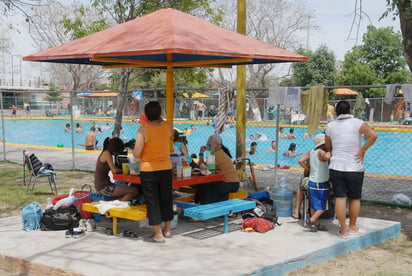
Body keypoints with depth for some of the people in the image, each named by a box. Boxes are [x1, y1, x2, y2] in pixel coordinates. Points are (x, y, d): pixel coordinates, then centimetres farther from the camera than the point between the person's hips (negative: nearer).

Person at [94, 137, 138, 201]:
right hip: (103, 188, -10)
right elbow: (114, 170, -18)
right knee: (134, 191, -12)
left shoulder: (104, 152, 13)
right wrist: (123, 170, 1)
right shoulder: (107, 153, -14)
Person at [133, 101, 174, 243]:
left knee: (152, 201, 3)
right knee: (166, 199, 16)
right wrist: (160, 119, 22)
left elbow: (136, 154, -16)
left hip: (148, 170, -4)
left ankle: (158, 235, 5)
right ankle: (167, 230, 29)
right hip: (166, 169, 4)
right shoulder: (167, 127, -3)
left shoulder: (143, 129, -14)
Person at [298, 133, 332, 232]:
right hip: (321, 184, -7)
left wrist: (307, 168, 9)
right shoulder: (321, 152, -15)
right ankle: (312, 220, -4)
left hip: (311, 182, 7)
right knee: (324, 206, 4)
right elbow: (327, 157, -38)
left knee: (314, 205, 13)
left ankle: (315, 224, 17)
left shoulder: (310, 152, 5)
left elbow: (301, 160, 0)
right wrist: (329, 151, -20)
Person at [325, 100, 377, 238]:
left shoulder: (330, 126, 4)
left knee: (340, 198, 2)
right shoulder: (357, 123, -5)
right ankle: (352, 227, 26)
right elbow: (373, 135, -19)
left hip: (336, 167, 2)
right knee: (355, 198, 14)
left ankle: (343, 230, 5)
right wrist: (363, 150, -10)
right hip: (355, 169, -1)